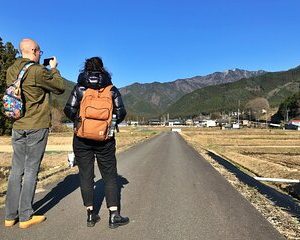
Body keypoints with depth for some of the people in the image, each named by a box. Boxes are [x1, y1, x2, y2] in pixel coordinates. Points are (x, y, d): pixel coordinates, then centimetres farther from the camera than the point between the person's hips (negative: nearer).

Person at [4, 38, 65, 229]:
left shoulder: (11, 71, 9)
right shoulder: (37, 71, -14)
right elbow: (60, 88, -3)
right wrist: (53, 69, 11)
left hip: (18, 126, 7)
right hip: (37, 127, -7)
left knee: (17, 170, 12)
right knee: (31, 170, 1)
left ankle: (11, 216, 20)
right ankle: (26, 217, 12)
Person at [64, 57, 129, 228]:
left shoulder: (79, 88, -1)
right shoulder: (112, 89, 0)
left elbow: (69, 111, -6)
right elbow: (121, 113, -3)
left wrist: (78, 120, 14)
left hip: (82, 139, 1)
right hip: (105, 139, 0)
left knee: (86, 176, 10)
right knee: (110, 176, 8)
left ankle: (91, 215, 19)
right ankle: (114, 216, 11)